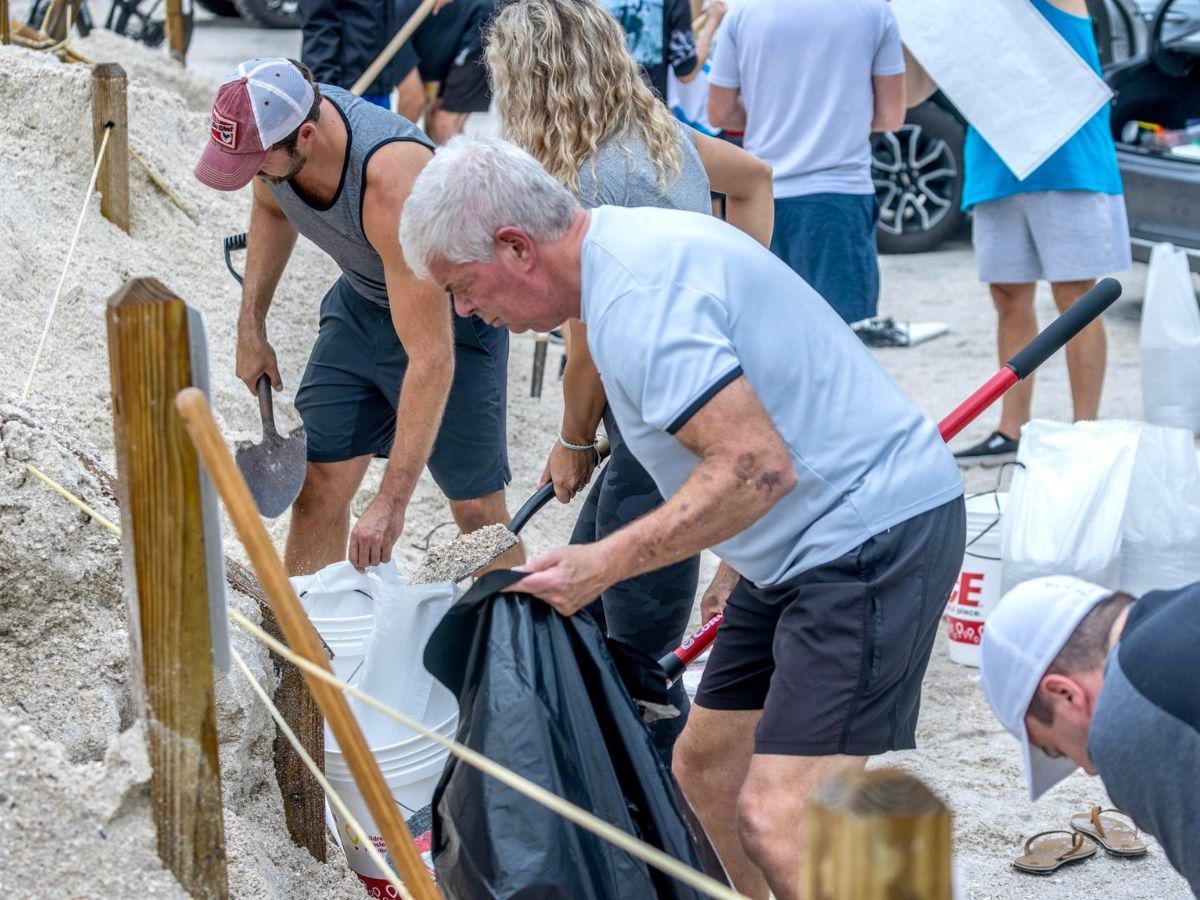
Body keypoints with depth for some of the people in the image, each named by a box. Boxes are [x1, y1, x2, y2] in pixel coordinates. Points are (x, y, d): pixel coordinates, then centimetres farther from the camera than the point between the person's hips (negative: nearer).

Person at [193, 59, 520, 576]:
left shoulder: (392, 180, -41)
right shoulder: (271, 124, -20)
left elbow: (432, 360, -42)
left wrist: (391, 504, -43)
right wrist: (251, 325, 6)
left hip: (450, 313, -6)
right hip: (361, 299, 6)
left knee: (477, 509, -4)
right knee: (317, 486, 1)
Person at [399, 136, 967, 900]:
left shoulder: (636, 294, -21)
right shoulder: (631, 243, 12)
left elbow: (756, 468, -27)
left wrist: (604, 564, -21)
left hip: (873, 529, -11)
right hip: (815, 541, 11)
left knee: (778, 819, -19)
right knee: (709, 764, 16)